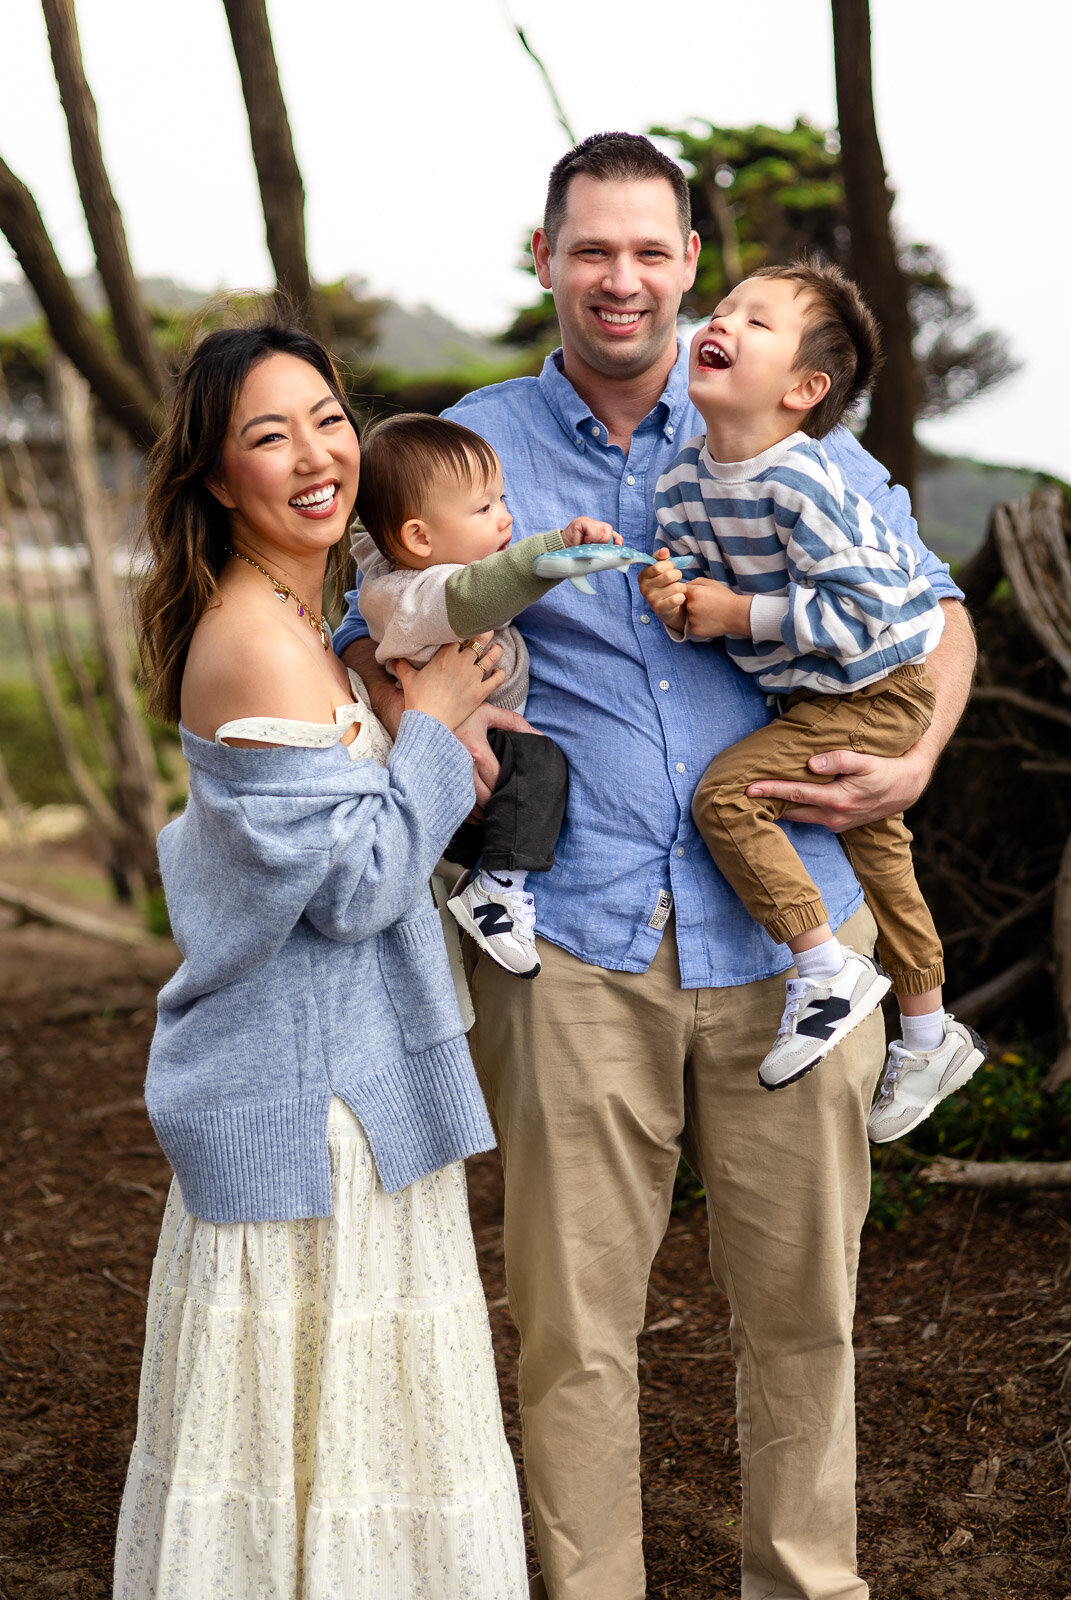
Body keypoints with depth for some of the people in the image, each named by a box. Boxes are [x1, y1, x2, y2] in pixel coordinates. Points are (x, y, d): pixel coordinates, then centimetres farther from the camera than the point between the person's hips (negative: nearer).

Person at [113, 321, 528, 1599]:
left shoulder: (294, 627, 11)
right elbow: (354, 881, -22)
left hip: (306, 1078, 10)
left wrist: (436, 748, 9)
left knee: (296, 1432, 20)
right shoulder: (258, 646, -20)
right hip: (304, 1100, -10)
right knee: (317, 1431, 2)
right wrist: (432, 724, -11)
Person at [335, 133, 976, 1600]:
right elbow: (371, 635, 15)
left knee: (801, 1301, 10)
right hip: (575, 941, -1)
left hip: (786, 929, 1)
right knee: (574, 1322, 3)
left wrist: (915, 764, -1)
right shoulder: (479, 444, 8)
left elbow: (934, 608, 17)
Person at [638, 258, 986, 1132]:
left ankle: (826, 968, -4)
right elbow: (706, 598, 3)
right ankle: (931, 1034, 40)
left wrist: (742, 614, -26)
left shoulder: (800, 481, -29)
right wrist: (678, 602, -20)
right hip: (818, 693, 9)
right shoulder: (683, 483, -4)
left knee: (724, 793, -19)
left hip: (878, 690, -9)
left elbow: (865, 607, -30)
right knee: (876, 848, 21)